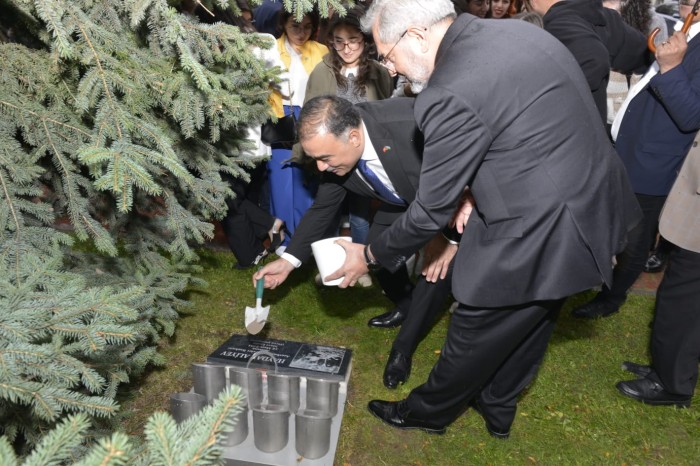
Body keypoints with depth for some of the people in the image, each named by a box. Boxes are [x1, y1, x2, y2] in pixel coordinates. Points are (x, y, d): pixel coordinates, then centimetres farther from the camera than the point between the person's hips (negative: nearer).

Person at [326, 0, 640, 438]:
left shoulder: (451, 95, -25)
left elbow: (432, 210, -16)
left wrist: (371, 255, 0)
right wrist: (477, 194, 9)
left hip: (534, 237, -9)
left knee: (474, 333, 14)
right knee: (529, 322, 26)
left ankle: (427, 411, 40)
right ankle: (498, 407, 50)